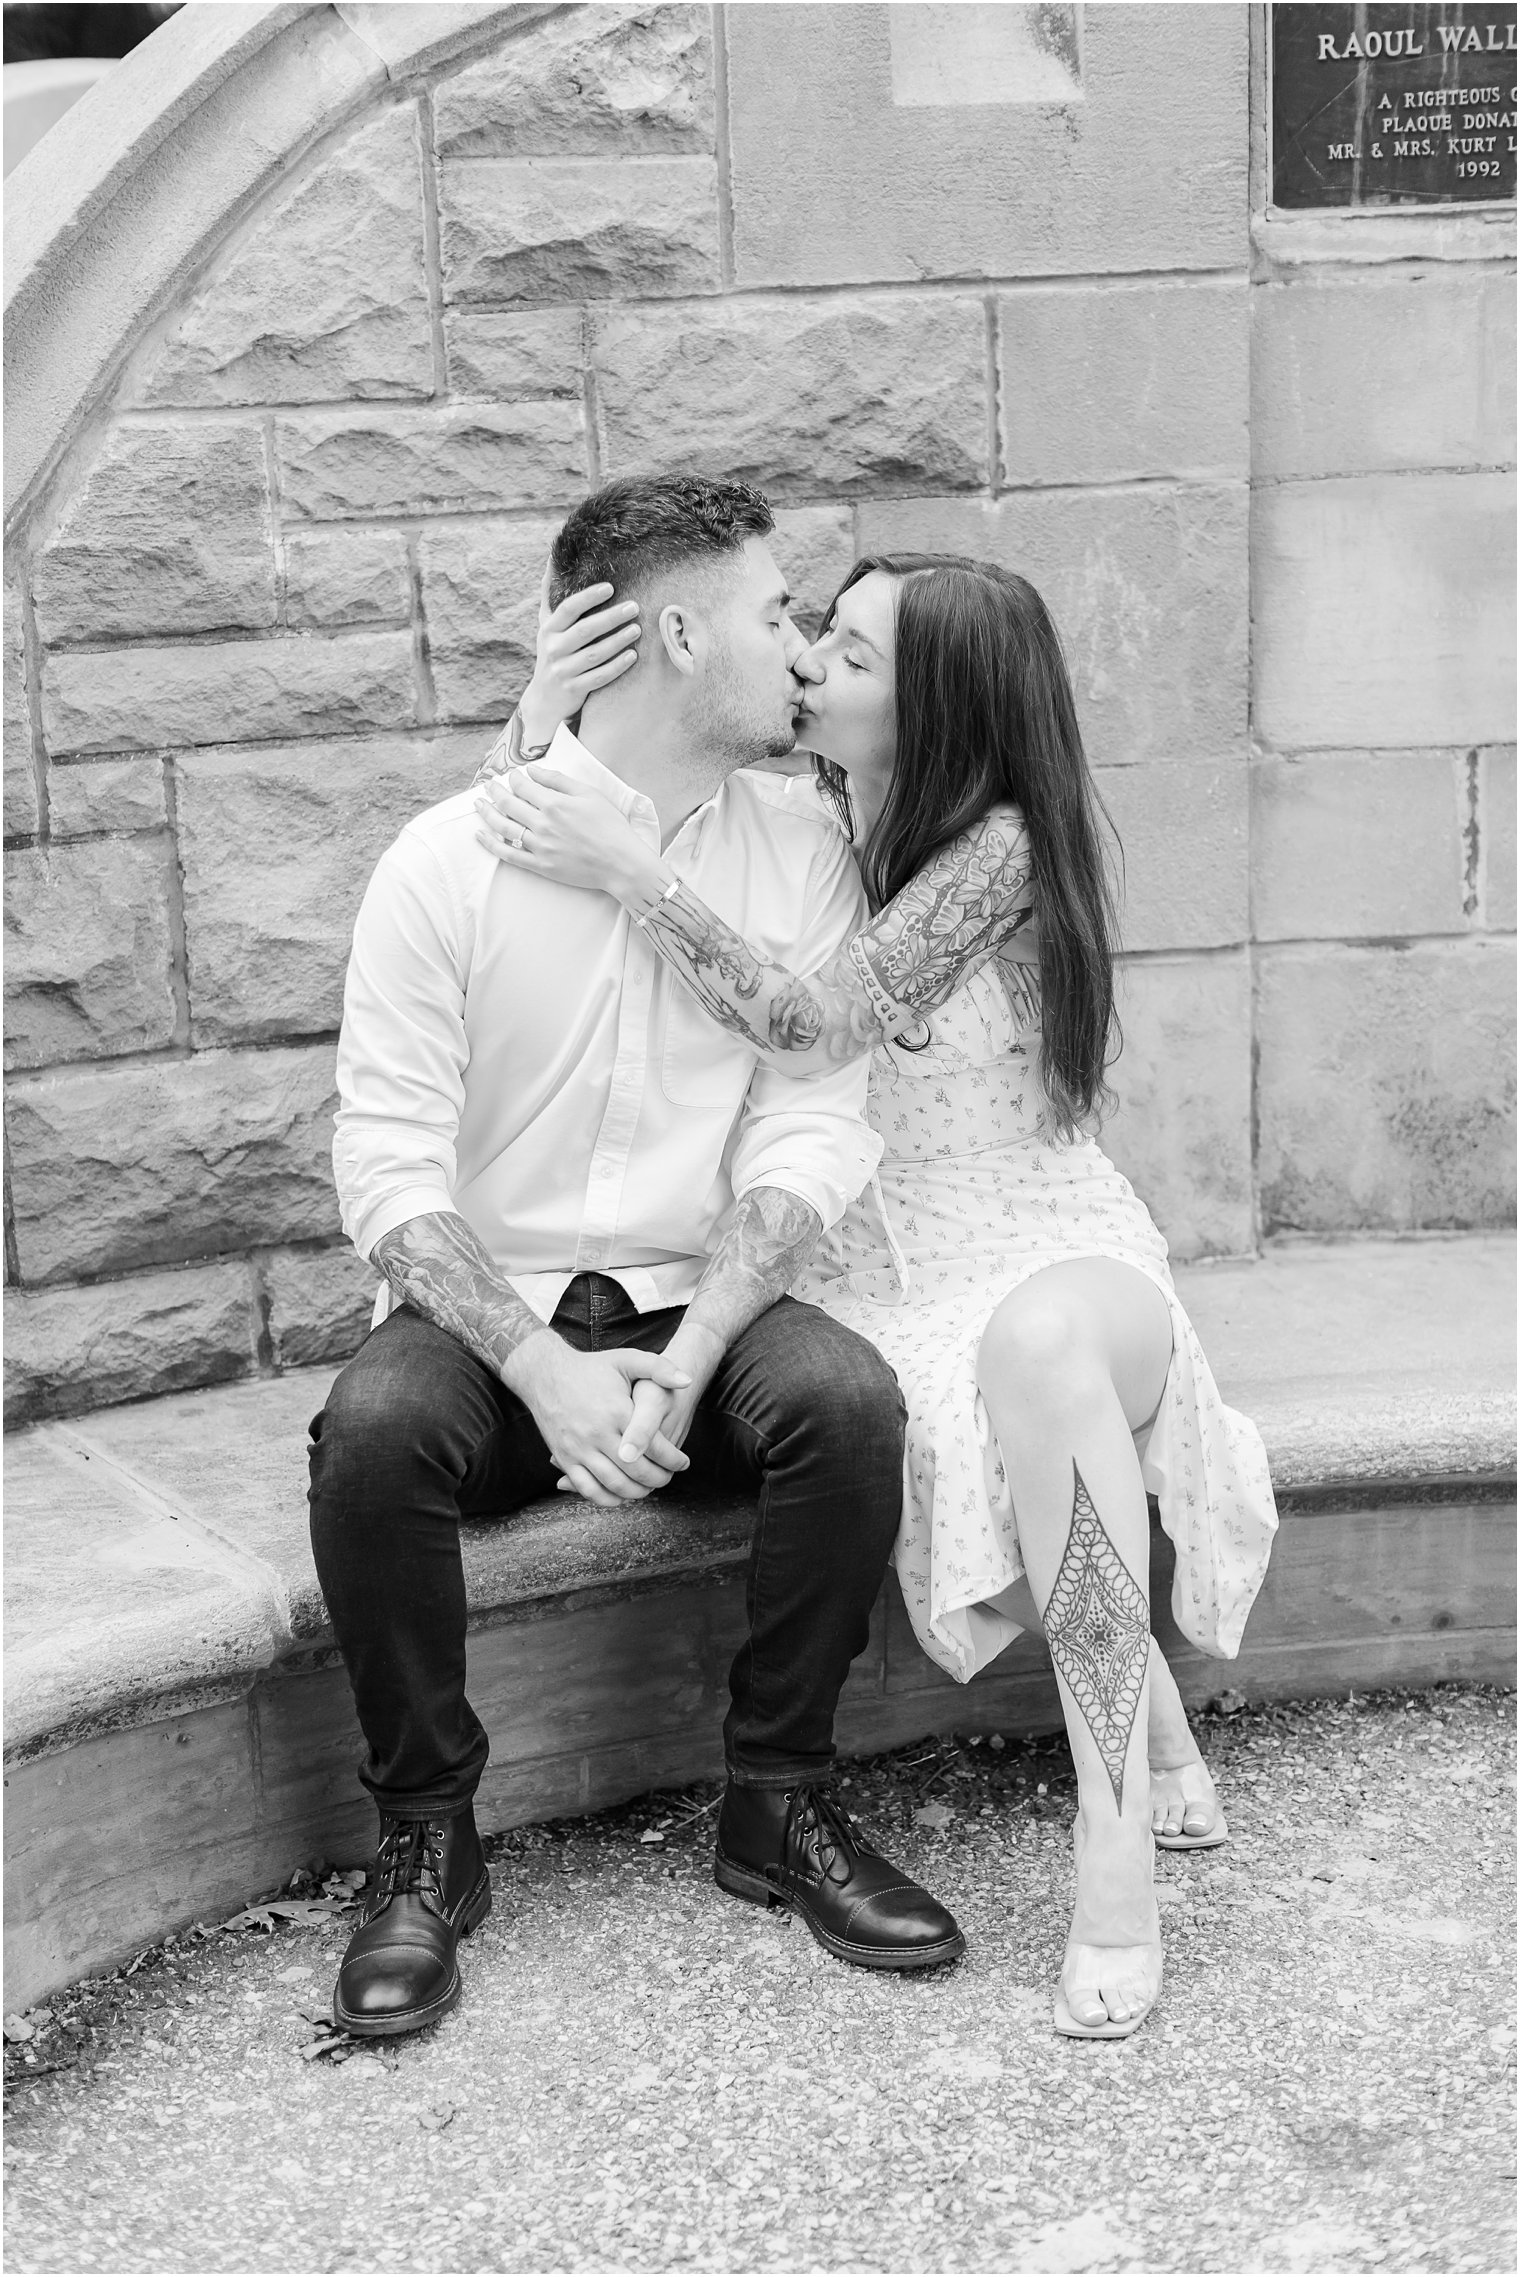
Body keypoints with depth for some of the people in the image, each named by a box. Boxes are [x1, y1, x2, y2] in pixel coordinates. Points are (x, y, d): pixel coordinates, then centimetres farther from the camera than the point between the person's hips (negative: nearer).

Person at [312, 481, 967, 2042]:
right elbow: (388, 1167, -10)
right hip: (484, 1319, -2)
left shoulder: (801, 850, 2)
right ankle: (426, 1840, -11)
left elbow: (809, 1137, -5)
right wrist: (543, 1370, -24)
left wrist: (685, 1364, -20)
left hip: (703, 1310, 2)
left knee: (848, 1399, -28)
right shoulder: (449, 861, -7)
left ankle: (779, 1805, -7)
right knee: (371, 1432, -32)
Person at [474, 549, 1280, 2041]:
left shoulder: (997, 847, -11)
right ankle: (1156, 1735, -10)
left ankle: (1117, 1833, -35)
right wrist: (542, 727, -10)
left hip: (1042, 1239, -4)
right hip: (873, 1262, 4)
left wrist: (626, 871, -25)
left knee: (1042, 1344, -40)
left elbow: (815, 1026, -21)